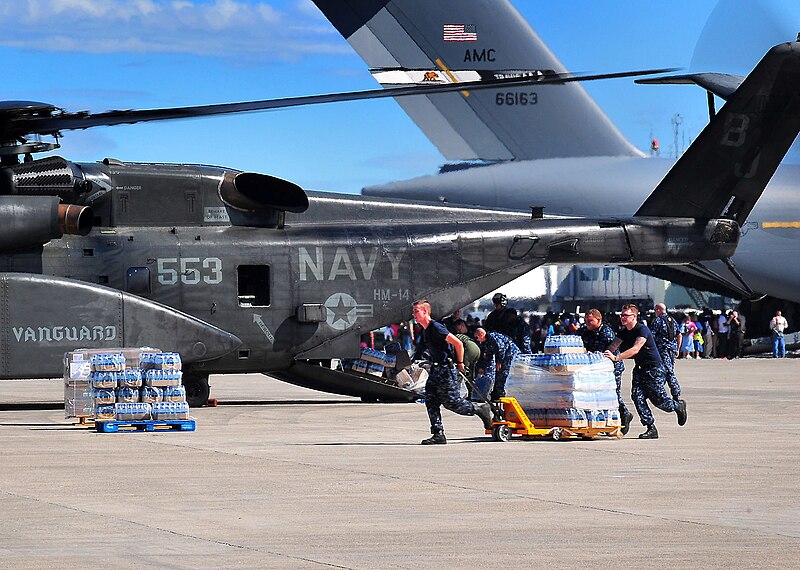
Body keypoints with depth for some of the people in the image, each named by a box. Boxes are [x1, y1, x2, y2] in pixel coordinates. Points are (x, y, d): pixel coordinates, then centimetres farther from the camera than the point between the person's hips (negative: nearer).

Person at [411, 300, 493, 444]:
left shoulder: (436, 328, -17)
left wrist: (460, 363, -10)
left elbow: (458, 343, -19)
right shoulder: (425, 331, 12)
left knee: (451, 402, -6)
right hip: (435, 370, 9)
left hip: (446, 369, -9)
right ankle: (438, 434, 2)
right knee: (430, 401, 1)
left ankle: (481, 410, 13)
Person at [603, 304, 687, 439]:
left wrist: (616, 357, -43)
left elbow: (635, 349, -34)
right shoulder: (623, 332, 4)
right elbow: (614, 346, -3)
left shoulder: (642, 330, -22)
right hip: (639, 369, 7)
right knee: (637, 397, -8)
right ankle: (651, 429, -4)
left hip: (654, 368, -7)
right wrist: (604, 355, -26)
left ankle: (679, 405, 30)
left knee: (658, 399, -2)